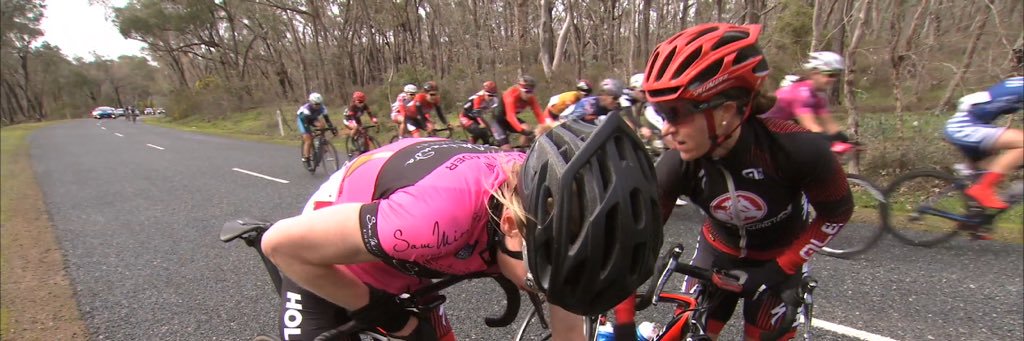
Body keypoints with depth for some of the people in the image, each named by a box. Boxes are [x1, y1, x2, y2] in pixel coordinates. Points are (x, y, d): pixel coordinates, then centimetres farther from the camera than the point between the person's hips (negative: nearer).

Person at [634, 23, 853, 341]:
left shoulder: (796, 149, -33)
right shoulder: (676, 167, -28)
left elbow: (837, 212, -14)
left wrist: (779, 269, -18)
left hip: (778, 258, -1)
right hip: (718, 251, 2)